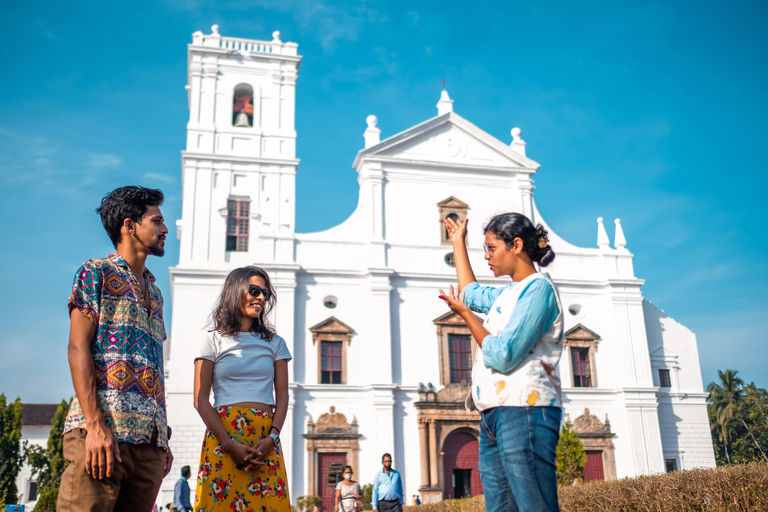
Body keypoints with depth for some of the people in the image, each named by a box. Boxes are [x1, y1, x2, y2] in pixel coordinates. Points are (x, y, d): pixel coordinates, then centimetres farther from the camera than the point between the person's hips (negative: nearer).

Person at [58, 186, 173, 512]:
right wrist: (96, 425, -16)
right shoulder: (96, 273, 4)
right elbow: (77, 349, -6)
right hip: (103, 434, -6)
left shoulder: (154, 292, 24)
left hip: (150, 441, 6)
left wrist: (164, 437, 14)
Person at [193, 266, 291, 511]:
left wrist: (272, 438, -9)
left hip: (266, 438, 2)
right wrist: (230, 445, -12)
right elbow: (200, 400, -1)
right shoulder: (214, 340, 6)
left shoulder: (275, 343, 14)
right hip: (223, 434, -2)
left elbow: (282, 396, 9)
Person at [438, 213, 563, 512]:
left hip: (524, 409, -9)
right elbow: (470, 292, 44)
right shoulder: (510, 294, 22)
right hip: (495, 416, 9)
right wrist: (458, 241, 49)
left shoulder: (538, 287, -6)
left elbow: (502, 356, -16)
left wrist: (464, 313, -2)